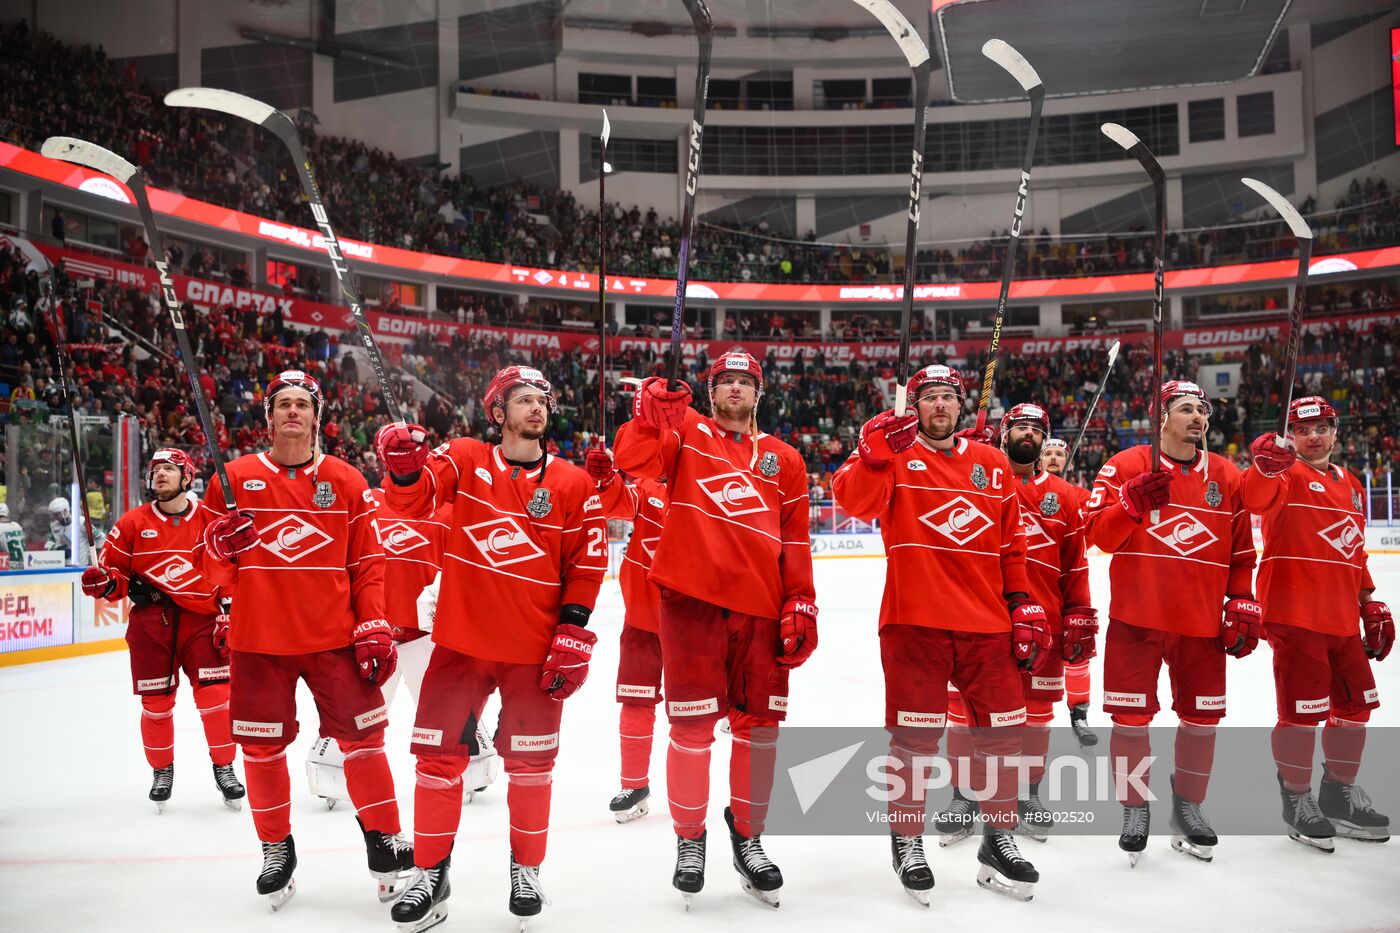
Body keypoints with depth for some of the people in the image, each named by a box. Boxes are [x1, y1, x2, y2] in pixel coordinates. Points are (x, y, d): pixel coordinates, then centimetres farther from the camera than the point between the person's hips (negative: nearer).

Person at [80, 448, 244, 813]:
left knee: (215, 696, -6)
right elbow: (115, 571, 7)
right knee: (156, 702, 6)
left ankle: (224, 768, 10)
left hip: (202, 619, -1)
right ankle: (161, 770, 27)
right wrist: (104, 581, -16)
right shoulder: (132, 523, 4)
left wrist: (228, 618, 0)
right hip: (150, 622, 1)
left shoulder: (213, 521, 1)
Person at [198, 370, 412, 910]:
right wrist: (220, 544, -16)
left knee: (362, 736, -1)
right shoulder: (233, 479, 3)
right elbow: (216, 571, 6)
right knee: (262, 748, 6)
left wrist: (373, 628, -4)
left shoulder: (346, 482, 3)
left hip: (334, 637, 0)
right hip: (258, 641, 1)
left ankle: (385, 841, 16)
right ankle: (276, 848, 27)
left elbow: (368, 561, 3)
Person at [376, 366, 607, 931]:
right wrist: (404, 467, -31)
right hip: (462, 640, 1)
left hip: (535, 650, 0)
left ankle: (527, 868, 30)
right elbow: (413, 502, -10)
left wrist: (574, 635, -7)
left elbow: (587, 564, -1)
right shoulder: (465, 460, 0)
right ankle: (430, 875, 22)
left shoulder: (573, 484, -1)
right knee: (440, 755, 4)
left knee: (530, 762, 9)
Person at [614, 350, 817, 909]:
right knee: (692, 724, 1)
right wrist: (651, 415, -25)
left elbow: (796, 540, 13)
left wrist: (801, 602, 5)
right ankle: (689, 838, 21)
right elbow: (634, 462, -9)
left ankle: (747, 836, 27)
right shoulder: (685, 433, 8)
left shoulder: (783, 460, 15)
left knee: (760, 724, 7)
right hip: (691, 597, -3)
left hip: (761, 608, 3)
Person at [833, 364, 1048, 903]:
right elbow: (854, 503, -16)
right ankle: (907, 842, 19)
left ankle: (999, 839, 27)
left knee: (1002, 729, 8)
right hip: (914, 619, -4)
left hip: (986, 623, 4)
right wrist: (875, 454, -30)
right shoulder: (892, 451, 1)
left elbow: (1012, 545, 15)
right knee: (915, 733, 0)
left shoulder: (993, 464, 13)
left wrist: (1024, 607, 10)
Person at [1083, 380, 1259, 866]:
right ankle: (1135, 809, 17)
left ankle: (1188, 808, 28)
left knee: (1202, 718, 9)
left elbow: (1241, 552, 12)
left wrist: (1242, 606, 5)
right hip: (1136, 619, -3)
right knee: (1132, 717, 0)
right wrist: (1133, 501, -23)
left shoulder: (1229, 477, 8)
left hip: (1201, 623, 3)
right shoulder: (1125, 466, -3)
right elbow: (1097, 533, -8)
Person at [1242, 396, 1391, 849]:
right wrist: (1267, 465, -50)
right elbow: (1256, 499, -30)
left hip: (1343, 619, 8)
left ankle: (1340, 794, 33)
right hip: (1295, 616, -8)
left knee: (1355, 705, 15)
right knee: (1303, 712, -4)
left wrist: (1370, 604, 20)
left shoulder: (1351, 485, 18)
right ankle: (1297, 802, 14)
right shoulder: (1287, 475, -6)